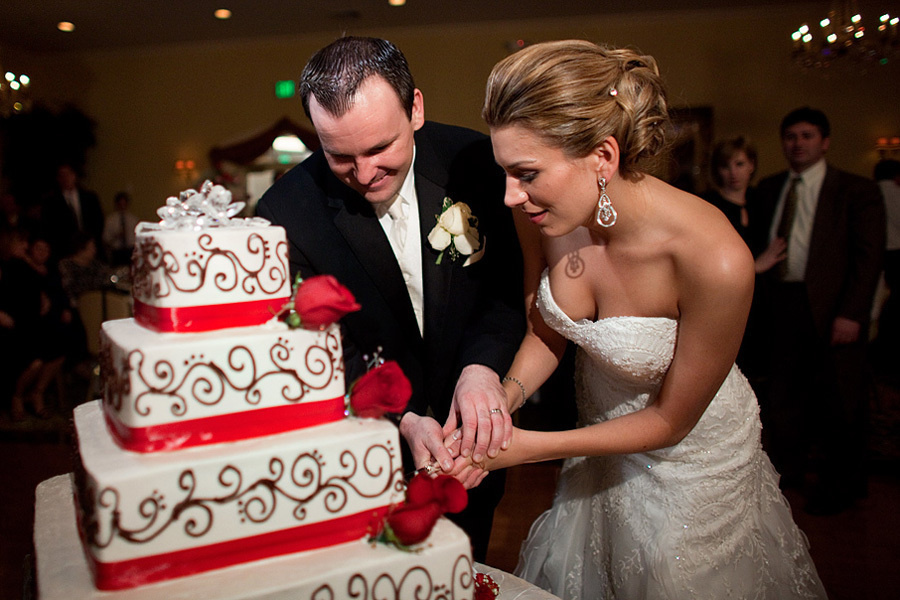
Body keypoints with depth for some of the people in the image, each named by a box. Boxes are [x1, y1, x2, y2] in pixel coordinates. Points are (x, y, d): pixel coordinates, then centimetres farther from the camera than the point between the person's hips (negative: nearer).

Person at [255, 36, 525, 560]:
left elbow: (506, 283, -8)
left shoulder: (474, 160, -15)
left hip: (471, 437, 2)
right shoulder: (288, 212, -20)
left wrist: (482, 365, -27)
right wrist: (404, 420, -29)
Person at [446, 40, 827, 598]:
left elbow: (669, 420, -22)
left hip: (692, 456, -4)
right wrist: (505, 397, -24)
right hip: (600, 434, 5)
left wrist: (530, 446, -25)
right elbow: (544, 332, -5)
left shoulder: (715, 258, -37)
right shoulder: (541, 215, -22)